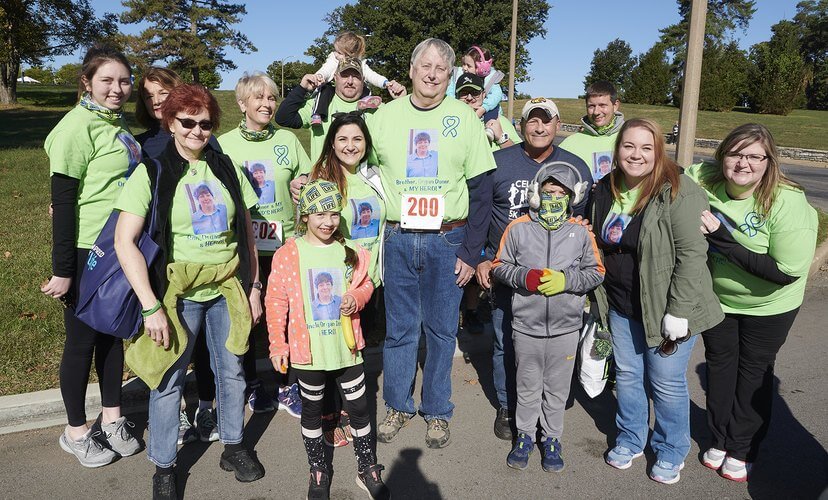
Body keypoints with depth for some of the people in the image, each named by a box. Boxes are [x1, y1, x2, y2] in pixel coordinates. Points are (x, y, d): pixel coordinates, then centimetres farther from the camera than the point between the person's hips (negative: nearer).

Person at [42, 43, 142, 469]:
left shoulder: (119, 123, 9)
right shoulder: (78, 126, -15)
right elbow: (63, 202, -17)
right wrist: (62, 270, -18)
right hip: (88, 253, -7)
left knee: (114, 332, 16)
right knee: (82, 339, 7)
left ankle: (111, 417, 32)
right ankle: (76, 431, 25)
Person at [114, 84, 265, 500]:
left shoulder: (227, 169, 5)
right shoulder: (151, 173, -7)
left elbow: (246, 232, 10)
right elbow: (124, 242, -12)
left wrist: (253, 286, 7)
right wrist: (151, 307, -17)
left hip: (227, 289, 4)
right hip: (178, 292, -3)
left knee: (232, 372, 13)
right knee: (168, 380, 6)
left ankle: (233, 447, 35)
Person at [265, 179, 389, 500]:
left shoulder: (350, 251, -2)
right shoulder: (287, 254, -9)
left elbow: (365, 285, 9)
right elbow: (276, 302, -5)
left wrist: (356, 299, -14)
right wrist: (278, 344, -5)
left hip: (347, 347, 2)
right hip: (307, 350, -1)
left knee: (359, 408, 10)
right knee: (311, 409, 16)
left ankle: (368, 468, 30)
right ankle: (318, 469, 36)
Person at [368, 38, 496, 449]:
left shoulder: (465, 117, 1)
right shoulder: (385, 115, 5)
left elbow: (481, 191, -1)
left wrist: (471, 252, -6)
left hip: (447, 240, -1)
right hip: (397, 240, 1)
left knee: (441, 329, 8)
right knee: (399, 328, 9)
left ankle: (437, 411, 25)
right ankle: (398, 406, 27)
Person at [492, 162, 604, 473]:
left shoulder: (581, 233, -1)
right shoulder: (518, 228, -3)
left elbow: (595, 273, 2)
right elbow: (500, 267, 1)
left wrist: (565, 280, -15)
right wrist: (525, 278, -16)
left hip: (565, 327, 1)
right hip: (526, 325, 0)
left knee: (557, 388, 15)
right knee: (528, 386, 15)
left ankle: (552, 439, 33)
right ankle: (525, 436, 33)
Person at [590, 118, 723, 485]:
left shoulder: (677, 193, -18)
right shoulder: (606, 190, 3)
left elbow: (691, 255, -20)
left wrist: (678, 312, -22)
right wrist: (599, 299, 14)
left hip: (664, 309, -5)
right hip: (622, 306, 6)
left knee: (666, 383, 7)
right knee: (627, 374, 17)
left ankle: (670, 453, 31)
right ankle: (630, 440, 38)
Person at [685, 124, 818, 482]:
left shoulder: (787, 202, -28)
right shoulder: (705, 179, -18)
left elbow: (788, 271, -31)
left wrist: (724, 240, -34)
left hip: (768, 306, -3)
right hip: (716, 297, 3)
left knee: (754, 372, 13)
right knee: (719, 364, 17)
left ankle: (743, 450, 33)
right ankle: (720, 439, 38)